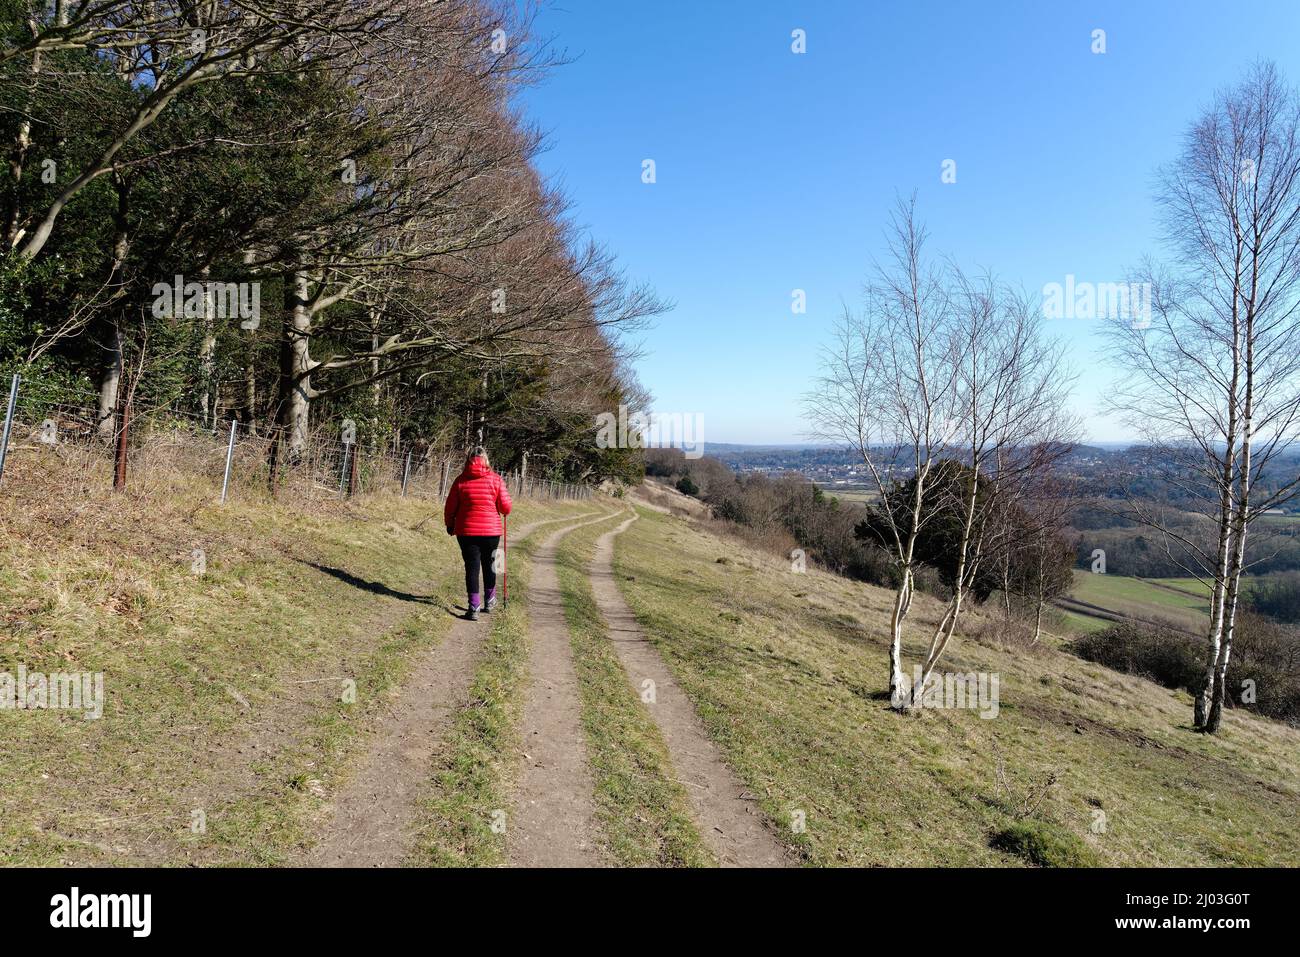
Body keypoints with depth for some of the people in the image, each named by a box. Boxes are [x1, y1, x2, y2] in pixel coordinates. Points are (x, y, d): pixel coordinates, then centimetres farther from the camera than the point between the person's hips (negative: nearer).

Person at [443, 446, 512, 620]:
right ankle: (489, 601, 31)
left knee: (471, 567, 4)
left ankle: (474, 607, -1)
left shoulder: (461, 480, -4)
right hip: (491, 530, 1)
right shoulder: (495, 479, -6)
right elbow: (506, 507, -6)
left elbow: (450, 507, 1)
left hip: (467, 531, 0)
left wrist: (450, 525, 17)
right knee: (488, 565, 17)